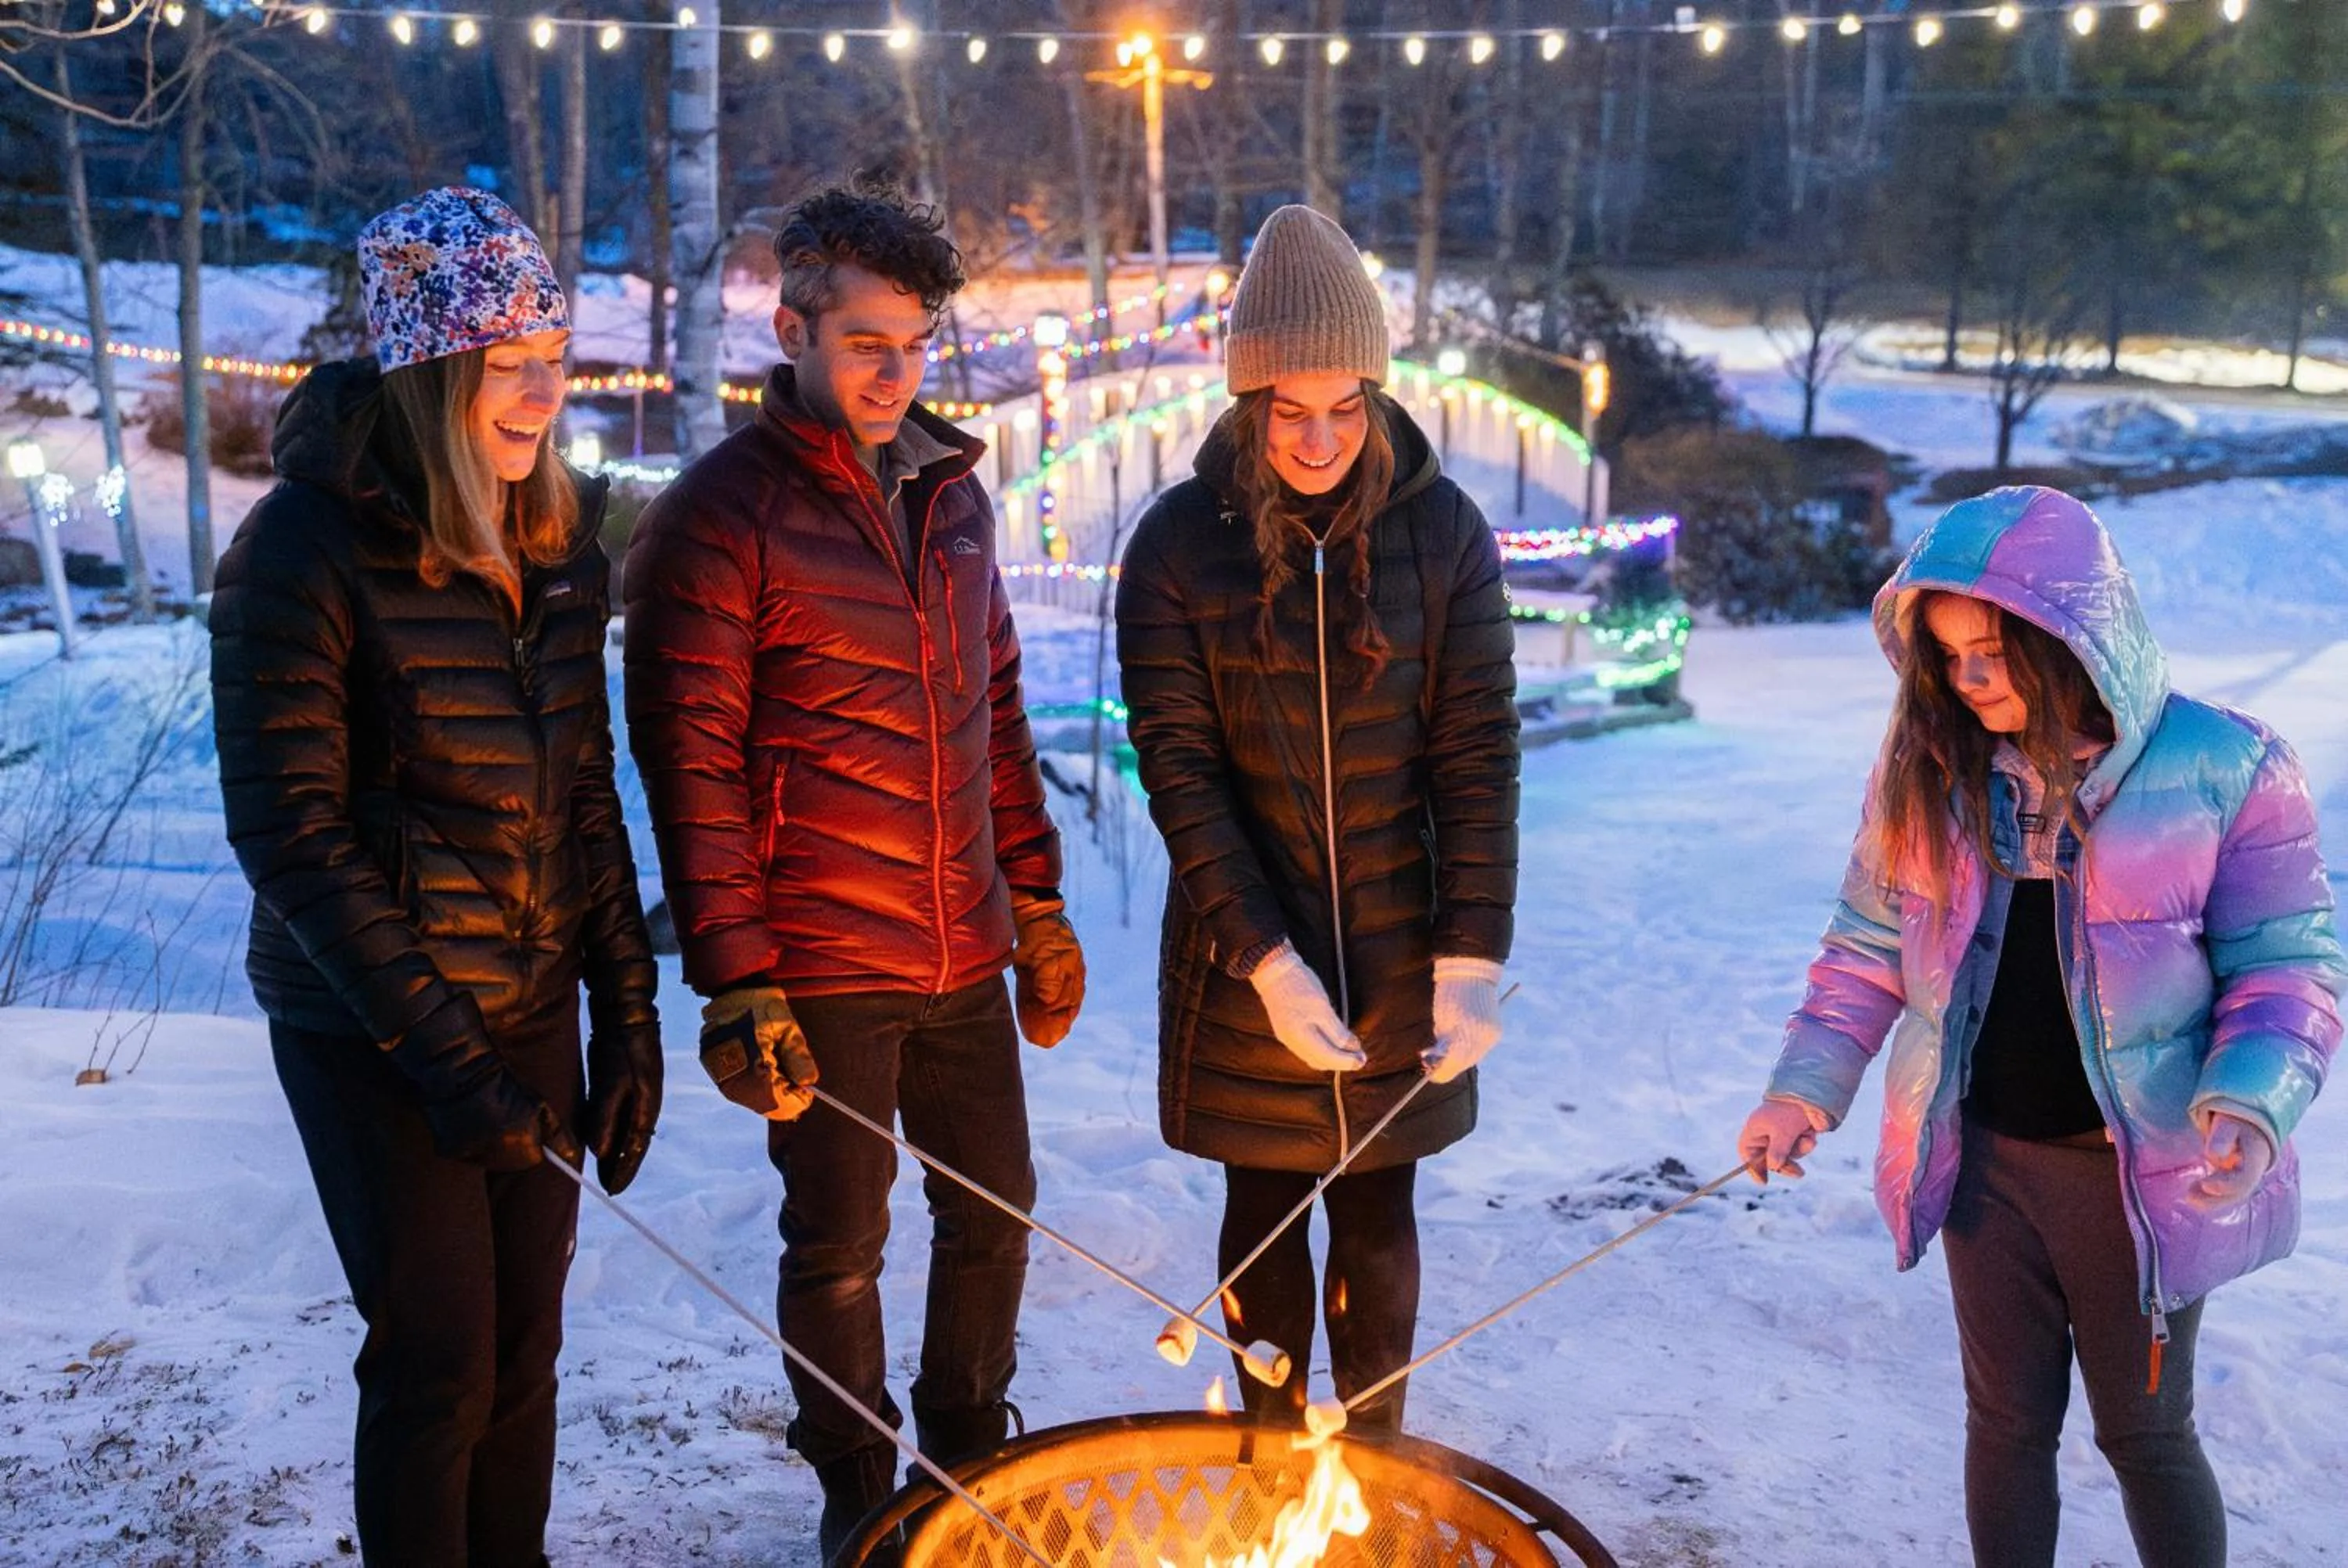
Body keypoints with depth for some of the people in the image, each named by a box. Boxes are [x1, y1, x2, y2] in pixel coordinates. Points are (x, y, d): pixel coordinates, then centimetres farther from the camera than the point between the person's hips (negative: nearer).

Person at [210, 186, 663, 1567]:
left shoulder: (556, 541, 4)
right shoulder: (309, 548, -15)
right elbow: (289, 828, -17)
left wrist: (627, 1010, 4)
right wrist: (440, 1050, -19)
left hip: (532, 1006, 5)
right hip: (374, 1033, -5)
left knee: (526, 1349, 13)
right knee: (439, 1363, 3)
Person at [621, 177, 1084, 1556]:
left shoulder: (954, 493, 8)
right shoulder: (720, 514, -11)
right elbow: (691, 764, -13)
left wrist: (1037, 899, 13)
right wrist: (735, 978, -16)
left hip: (964, 955, 6)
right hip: (821, 969, -5)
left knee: (994, 1212, 15)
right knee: (841, 1243, 9)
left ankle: (972, 1446, 40)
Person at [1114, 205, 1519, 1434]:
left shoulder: (1442, 534, -5)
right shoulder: (1177, 544, -7)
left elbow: (1479, 757, -6)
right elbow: (1177, 766, -10)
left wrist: (1474, 954, -14)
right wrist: (1264, 954, -18)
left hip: (1398, 957, 1)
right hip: (1245, 958, 0)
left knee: (1377, 1218, 13)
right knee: (1266, 1214, 13)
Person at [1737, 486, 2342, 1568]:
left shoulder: (2225, 769, -13)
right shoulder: (1926, 768, -3)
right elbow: (1869, 948, 4)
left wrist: (2253, 1102, -26)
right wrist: (1806, 1089, -8)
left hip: (2141, 1172, -2)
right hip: (1985, 1155, 3)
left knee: (2145, 1433, 15)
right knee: (2008, 1420, 17)